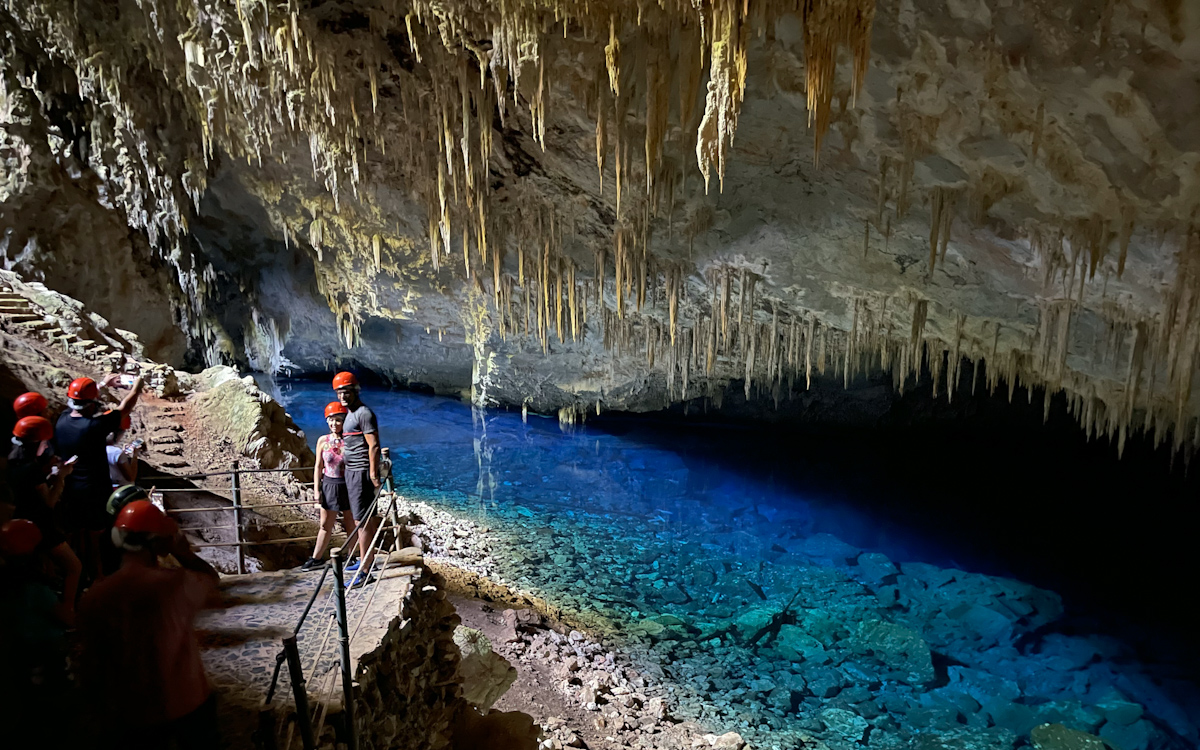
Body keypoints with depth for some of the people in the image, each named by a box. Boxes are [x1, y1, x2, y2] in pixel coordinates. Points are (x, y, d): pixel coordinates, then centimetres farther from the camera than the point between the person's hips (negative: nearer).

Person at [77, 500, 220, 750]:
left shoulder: (93, 598, -14)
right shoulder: (177, 584, -22)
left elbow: (90, 664, -3)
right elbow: (211, 579, 2)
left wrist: (98, 709, 11)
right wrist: (179, 549, -3)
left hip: (126, 715, 2)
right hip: (187, 703, -1)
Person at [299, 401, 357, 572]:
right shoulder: (323, 441, -1)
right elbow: (318, 467, 4)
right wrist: (316, 490, 1)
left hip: (347, 486, -2)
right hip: (329, 486, 2)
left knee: (350, 524, 9)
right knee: (326, 525, 12)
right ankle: (316, 557, 25)